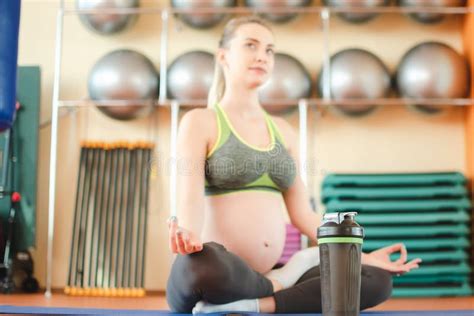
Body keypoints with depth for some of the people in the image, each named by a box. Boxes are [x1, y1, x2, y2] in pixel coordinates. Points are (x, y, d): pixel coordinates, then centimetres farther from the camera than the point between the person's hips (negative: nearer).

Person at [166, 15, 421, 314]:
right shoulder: (200, 122, 1)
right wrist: (189, 235, -37)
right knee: (200, 264, -42)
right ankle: (281, 285, -13)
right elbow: (191, 197, -14)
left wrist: (360, 255, 4)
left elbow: (303, 214, 14)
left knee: (378, 280, -16)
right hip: (220, 277, -5)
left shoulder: (284, 131, 17)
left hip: (269, 276, 5)